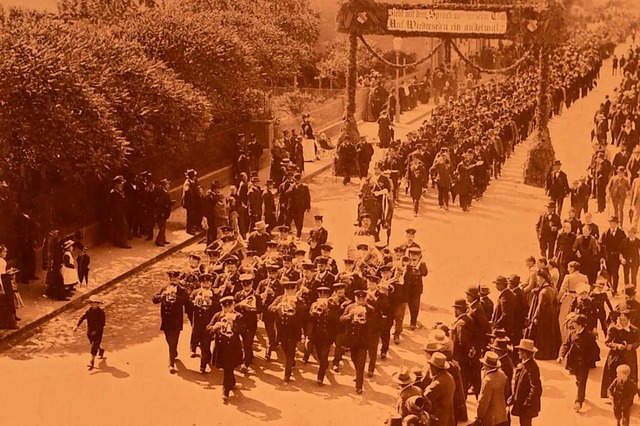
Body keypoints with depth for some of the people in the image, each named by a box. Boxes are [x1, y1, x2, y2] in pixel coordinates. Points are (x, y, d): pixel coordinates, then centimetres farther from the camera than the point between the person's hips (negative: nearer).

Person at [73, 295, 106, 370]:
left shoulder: (101, 312, -18)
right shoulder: (89, 311, -4)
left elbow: (103, 323, -18)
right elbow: (82, 317, -13)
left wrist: (96, 331, -25)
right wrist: (77, 325, -29)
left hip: (98, 332, -6)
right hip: (90, 331, 6)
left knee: (94, 347, -8)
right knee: (94, 344, 25)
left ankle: (92, 362, -4)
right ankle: (101, 350, 56)